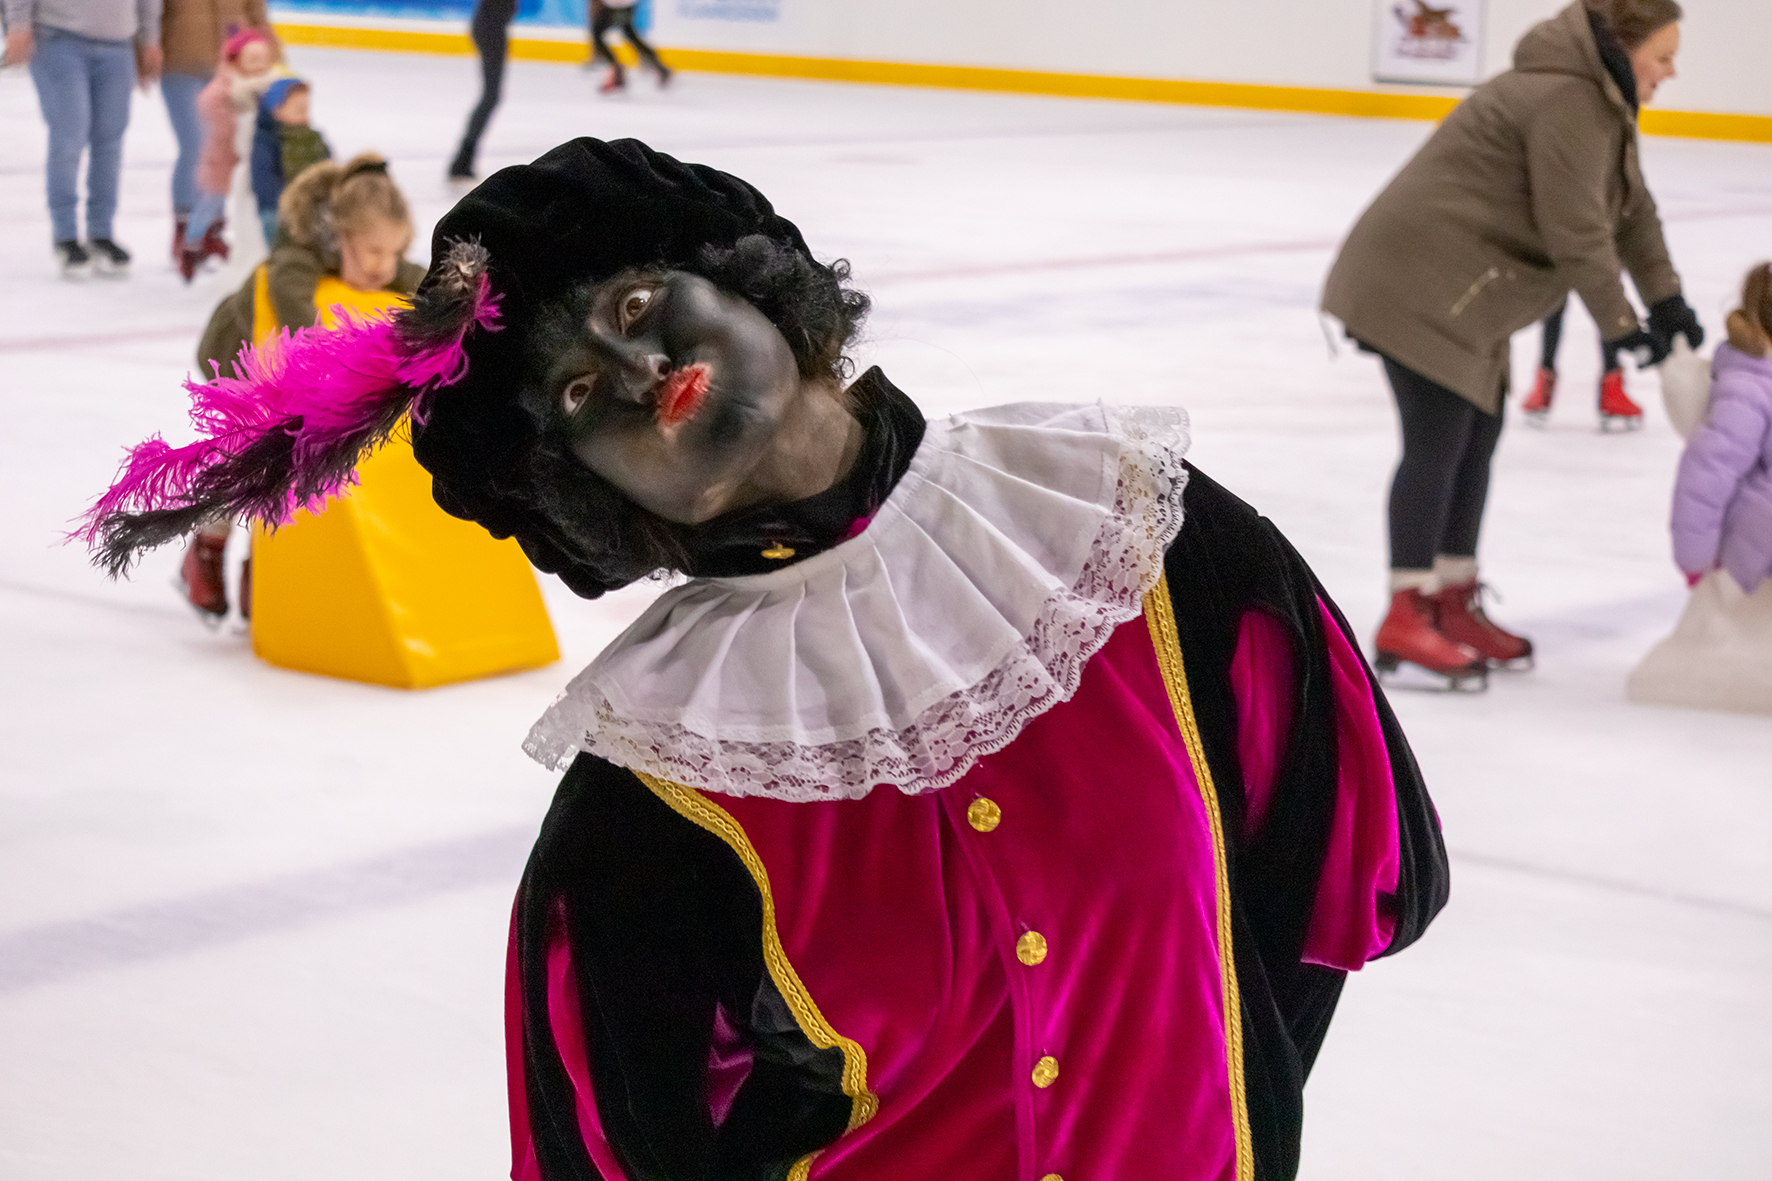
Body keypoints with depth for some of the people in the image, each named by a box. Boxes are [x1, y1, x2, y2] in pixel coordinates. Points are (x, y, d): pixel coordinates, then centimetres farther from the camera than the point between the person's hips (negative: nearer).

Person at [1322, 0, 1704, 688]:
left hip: (1464, 293, 11)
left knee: (1476, 440, 13)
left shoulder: (1602, 102, 14)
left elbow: (1630, 209, 18)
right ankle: (1406, 621, -6)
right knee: (1438, 444, -10)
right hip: (1421, 281, -11)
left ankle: (1454, 604, 23)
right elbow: (1576, 232, -21)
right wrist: (1620, 326, -12)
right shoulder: (1566, 101, -20)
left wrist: (1667, 301, 10)